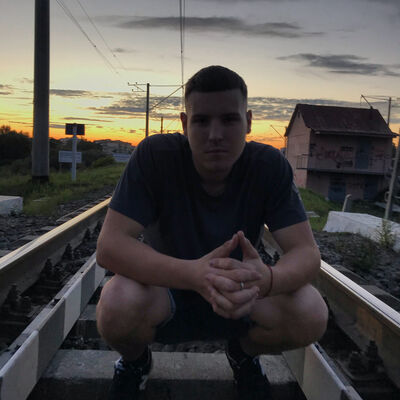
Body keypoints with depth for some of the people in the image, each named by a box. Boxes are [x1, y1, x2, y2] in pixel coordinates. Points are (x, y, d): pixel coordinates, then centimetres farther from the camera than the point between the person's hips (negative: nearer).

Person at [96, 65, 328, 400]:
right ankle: (135, 360, 7)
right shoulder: (154, 156, -23)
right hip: (164, 291, -1)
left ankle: (244, 353, 12)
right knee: (118, 305, -34)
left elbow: (307, 253, -21)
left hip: (242, 299, 2)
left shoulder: (270, 166, -17)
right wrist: (193, 274, -47)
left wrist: (265, 279, -46)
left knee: (311, 314, -25)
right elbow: (109, 245, -29)